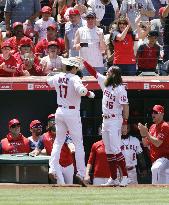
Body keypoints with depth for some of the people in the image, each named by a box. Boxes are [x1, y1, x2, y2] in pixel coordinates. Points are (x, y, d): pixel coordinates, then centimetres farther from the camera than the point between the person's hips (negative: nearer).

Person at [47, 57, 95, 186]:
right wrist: (90, 93, -14)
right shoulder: (74, 78, -15)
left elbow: (49, 81, 27)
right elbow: (81, 90, -32)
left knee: (58, 141, 14)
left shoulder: (58, 77, 5)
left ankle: (53, 168, 3)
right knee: (78, 144, 0)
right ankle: (81, 173, -3)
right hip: (72, 113, -6)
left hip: (60, 111, 6)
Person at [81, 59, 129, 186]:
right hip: (105, 120, 9)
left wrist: (125, 123, -20)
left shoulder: (120, 89, -15)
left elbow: (125, 107, -16)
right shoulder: (105, 83, 7)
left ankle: (125, 176, -11)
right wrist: (83, 61, 12)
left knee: (115, 149, -14)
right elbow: (93, 72, 15)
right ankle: (113, 178, 12)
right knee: (109, 151, 9)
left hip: (115, 121, -9)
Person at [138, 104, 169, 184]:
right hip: (154, 159, 10)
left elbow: (157, 143, -20)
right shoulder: (152, 127, 16)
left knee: (155, 168, -39)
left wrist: (146, 132, -18)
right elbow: (145, 144, 16)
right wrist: (143, 134, -3)